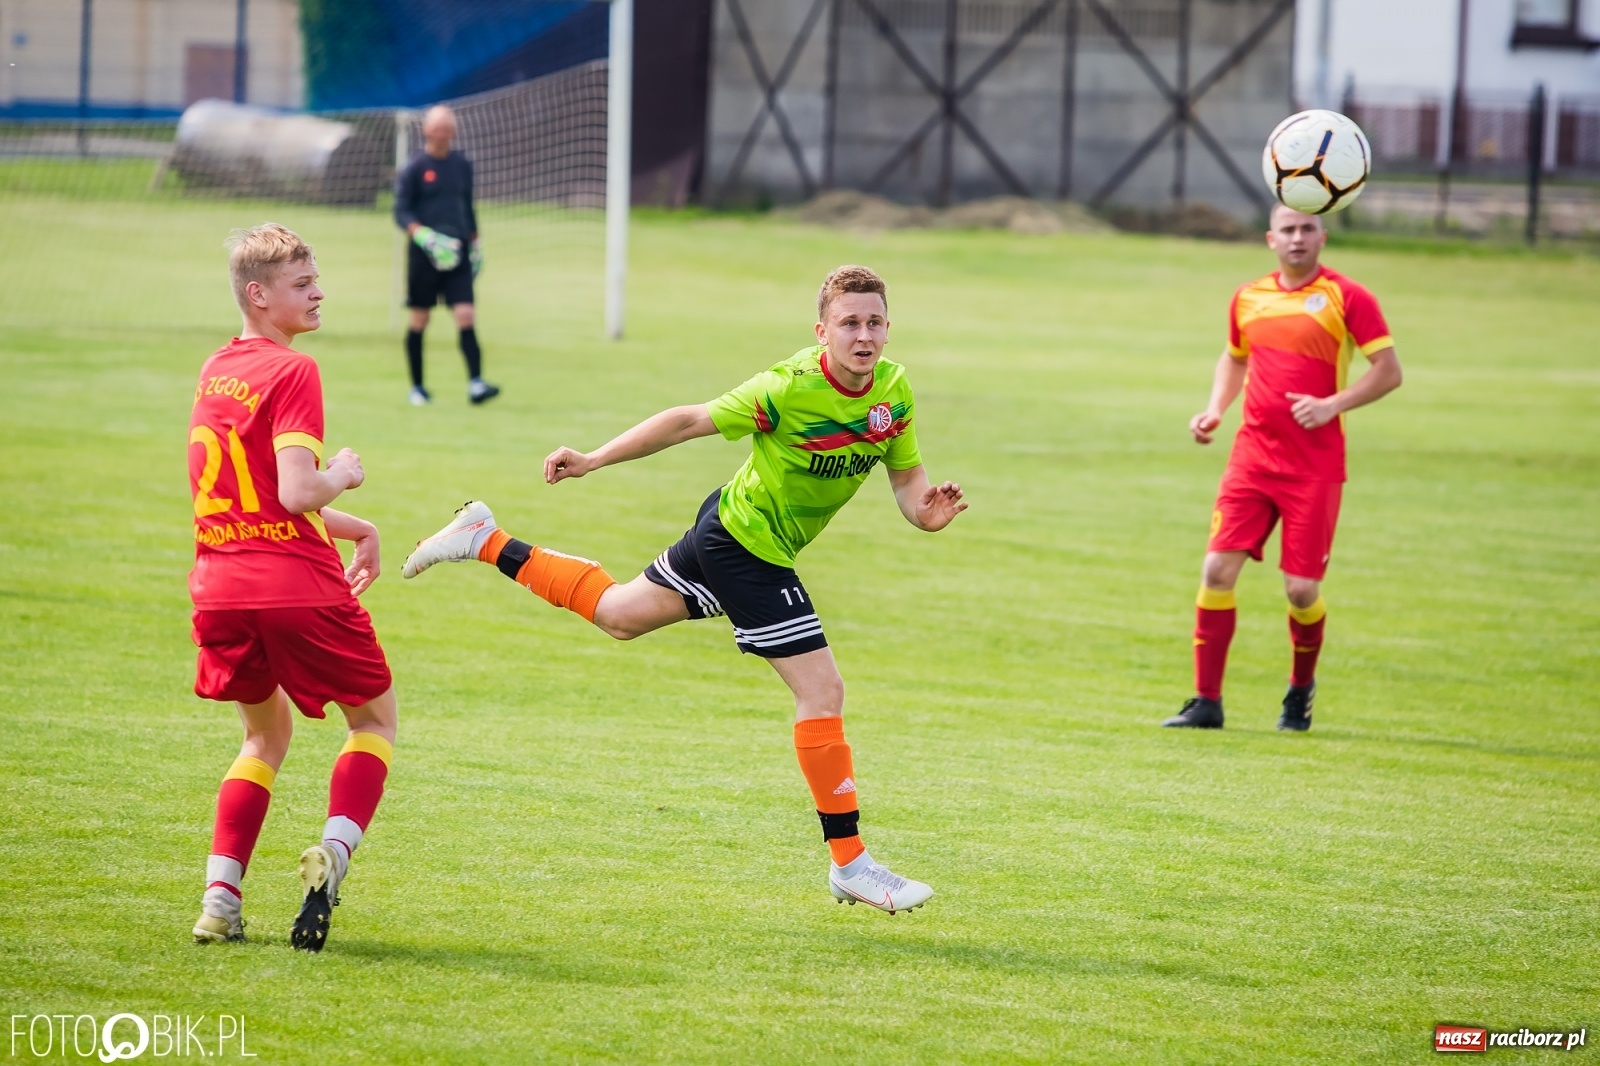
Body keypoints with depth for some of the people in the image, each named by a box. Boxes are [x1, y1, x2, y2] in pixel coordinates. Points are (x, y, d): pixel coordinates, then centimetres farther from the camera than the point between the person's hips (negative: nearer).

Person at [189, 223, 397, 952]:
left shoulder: (216, 371, 13)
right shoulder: (292, 373, -12)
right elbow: (299, 493, -21)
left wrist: (352, 528, 24)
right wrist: (344, 475, -1)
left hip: (221, 586, 7)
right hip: (296, 585, -7)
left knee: (266, 732, 23)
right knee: (374, 716, 14)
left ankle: (220, 894, 8)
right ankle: (334, 849, -9)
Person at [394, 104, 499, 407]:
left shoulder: (462, 165, 10)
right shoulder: (414, 168, -4)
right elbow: (401, 211, -8)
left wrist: (475, 243, 20)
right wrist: (422, 234, -25)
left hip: (457, 253, 3)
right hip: (424, 255, -3)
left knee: (466, 315, -10)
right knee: (419, 319, 5)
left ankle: (475, 383, -17)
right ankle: (417, 386, 17)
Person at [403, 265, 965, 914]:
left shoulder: (894, 390, -9)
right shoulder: (790, 389, -29)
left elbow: (906, 476, 1)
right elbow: (691, 422, -19)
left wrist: (925, 509, -22)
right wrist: (595, 460, -15)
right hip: (751, 545, -8)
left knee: (616, 614, 26)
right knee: (822, 691, -9)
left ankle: (489, 543, 34)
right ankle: (850, 864, -1)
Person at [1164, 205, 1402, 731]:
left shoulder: (1346, 297, -4)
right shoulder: (1248, 298, 10)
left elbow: (1389, 371, -6)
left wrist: (1331, 405, -18)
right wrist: (1215, 409, 12)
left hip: (1315, 466, -4)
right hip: (1252, 456, 4)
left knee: (1301, 588, -4)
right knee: (1217, 569, -8)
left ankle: (1301, 690, 24)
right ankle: (1206, 701, 0)